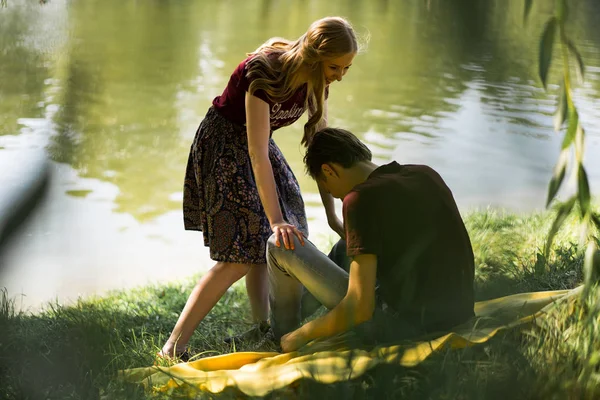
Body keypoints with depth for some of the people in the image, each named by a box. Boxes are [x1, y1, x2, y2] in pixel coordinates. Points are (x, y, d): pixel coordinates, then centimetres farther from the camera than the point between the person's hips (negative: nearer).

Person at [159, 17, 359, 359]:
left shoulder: (316, 81, -8)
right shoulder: (264, 72, -32)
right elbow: (257, 154, -35)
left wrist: (332, 215, -3)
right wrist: (275, 220, -39)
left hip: (256, 143, 8)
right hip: (223, 146, -8)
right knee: (241, 254, -14)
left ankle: (263, 328, 18)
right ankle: (173, 348, -11)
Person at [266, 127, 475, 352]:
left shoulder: (361, 200, -17)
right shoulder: (427, 175, 5)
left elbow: (360, 308, -21)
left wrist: (301, 336, -4)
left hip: (402, 324, -8)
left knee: (280, 245, 2)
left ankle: (283, 333, 25)